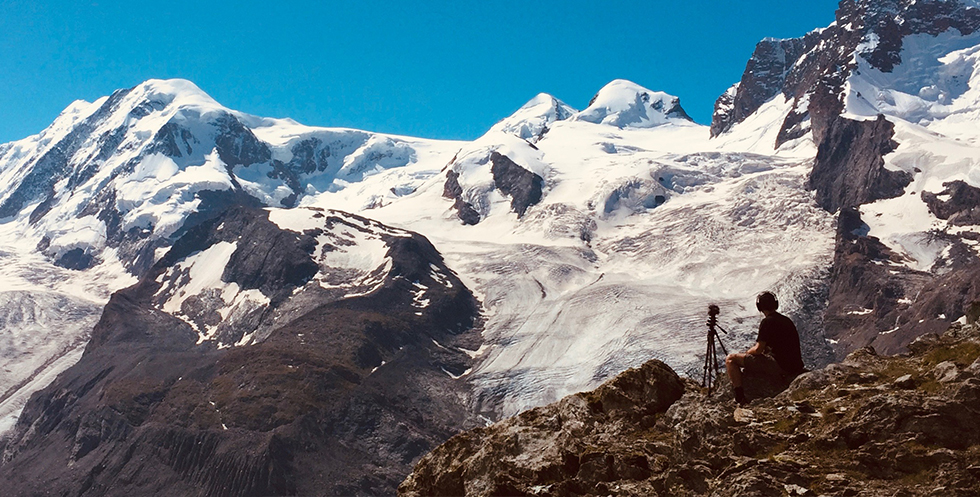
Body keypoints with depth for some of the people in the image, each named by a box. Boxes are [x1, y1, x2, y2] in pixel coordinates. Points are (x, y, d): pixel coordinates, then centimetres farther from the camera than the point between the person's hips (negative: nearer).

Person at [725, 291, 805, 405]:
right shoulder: (787, 320, 15)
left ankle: (740, 398, -9)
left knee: (730, 359, -6)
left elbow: (758, 350, -12)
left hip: (779, 368, -9)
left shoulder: (767, 322, -11)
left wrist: (746, 352, 9)